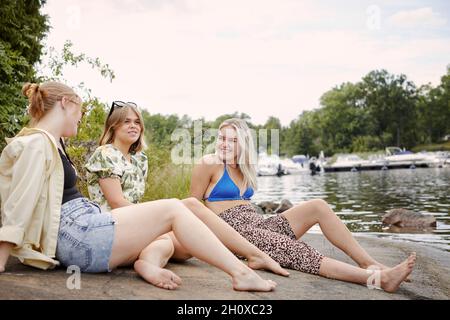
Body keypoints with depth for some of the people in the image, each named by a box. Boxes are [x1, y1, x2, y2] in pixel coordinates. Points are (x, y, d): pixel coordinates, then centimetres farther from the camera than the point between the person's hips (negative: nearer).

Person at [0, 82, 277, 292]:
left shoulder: (50, 143, 23)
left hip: (83, 228, 10)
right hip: (77, 234, -10)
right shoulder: (36, 143, -7)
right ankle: (241, 273, -16)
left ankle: (146, 259, -23)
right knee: (173, 209, -12)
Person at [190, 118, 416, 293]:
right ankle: (377, 278, -37)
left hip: (260, 224, 8)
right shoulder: (209, 164, -3)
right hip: (236, 232, -7)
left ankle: (369, 263, -15)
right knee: (296, 251, -29)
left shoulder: (243, 169, 19)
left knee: (318, 206, -11)